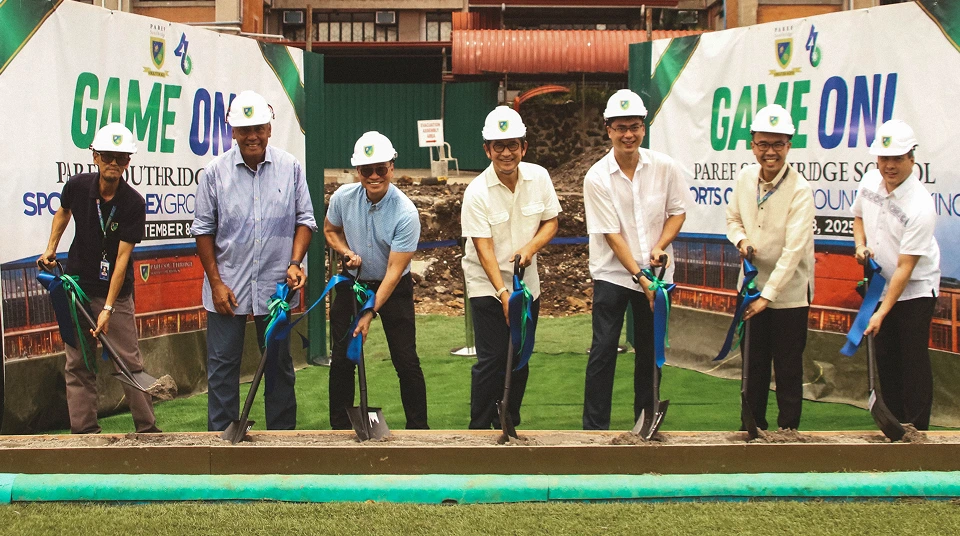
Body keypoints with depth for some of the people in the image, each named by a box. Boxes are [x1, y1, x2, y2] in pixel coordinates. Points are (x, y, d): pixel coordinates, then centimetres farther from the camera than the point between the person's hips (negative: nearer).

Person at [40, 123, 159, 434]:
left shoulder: (133, 204, -15)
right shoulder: (77, 186, -6)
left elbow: (122, 258, -18)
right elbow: (63, 212, 20)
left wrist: (108, 308, -22)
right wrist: (50, 249, 10)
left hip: (116, 292, -3)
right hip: (77, 288, 3)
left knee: (130, 362, -2)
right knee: (78, 364, 4)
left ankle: (147, 429, 6)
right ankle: (84, 431, 10)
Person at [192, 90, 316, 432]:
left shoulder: (290, 168, 0)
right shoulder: (215, 172, -3)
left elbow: (304, 220, 4)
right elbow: (204, 230, 1)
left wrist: (295, 263, -10)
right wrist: (216, 283, -4)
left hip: (277, 286, 1)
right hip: (228, 287, -1)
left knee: (279, 364, 12)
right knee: (222, 365, 4)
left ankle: (282, 433, 23)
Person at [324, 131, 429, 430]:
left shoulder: (406, 212, -25)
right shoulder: (343, 197, -13)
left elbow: (394, 270, -24)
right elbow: (330, 230, 9)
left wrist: (370, 313, -28)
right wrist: (347, 253, -12)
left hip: (394, 288, -3)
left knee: (406, 360, -7)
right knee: (341, 359, 3)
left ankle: (418, 428, 6)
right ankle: (340, 428, 15)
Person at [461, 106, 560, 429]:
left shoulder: (539, 177, -5)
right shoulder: (477, 192, -18)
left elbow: (551, 222, 6)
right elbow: (484, 247, -21)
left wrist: (530, 247, -15)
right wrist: (503, 293, -30)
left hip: (527, 283, 4)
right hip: (487, 286, -4)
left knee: (520, 359, 9)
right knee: (491, 360, -7)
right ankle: (479, 430, 3)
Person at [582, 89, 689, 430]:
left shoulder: (665, 168, -5)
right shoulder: (596, 178, -12)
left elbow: (677, 212, 5)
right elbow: (611, 235, -13)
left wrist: (659, 247, -12)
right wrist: (639, 276, -18)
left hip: (656, 272, 3)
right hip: (613, 273, -3)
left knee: (651, 348, 10)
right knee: (604, 349, -5)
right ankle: (594, 427, 2)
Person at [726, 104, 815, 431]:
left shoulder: (800, 190, -19)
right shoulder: (745, 177, -2)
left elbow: (793, 250, -22)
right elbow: (733, 218, 15)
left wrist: (768, 295, -25)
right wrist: (740, 240, -7)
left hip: (789, 291, -5)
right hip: (753, 283, 5)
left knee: (788, 369, 2)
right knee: (754, 364, 14)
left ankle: (788, 432, 14)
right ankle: (752, 427, 26)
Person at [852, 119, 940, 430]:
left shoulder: (920, 207, -28)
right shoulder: (870, 180, -7)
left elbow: (905, 268, -26)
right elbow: (859, 216, 15)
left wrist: (882, 312, -26)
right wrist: (861, 246, -6)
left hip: (915, 290, -7)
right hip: (881, 282, 7)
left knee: (913, 360, -5)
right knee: (885, 357, 12)